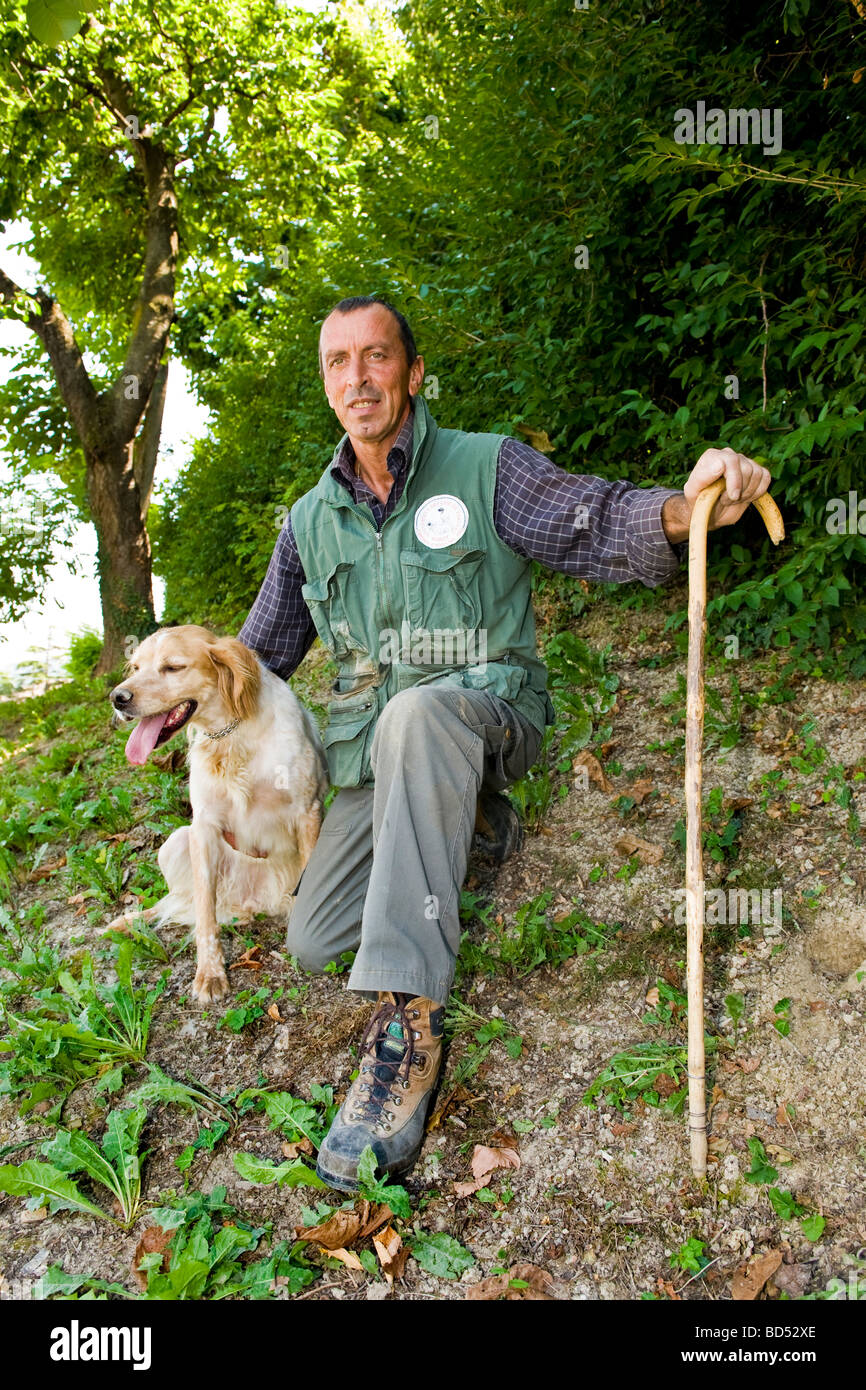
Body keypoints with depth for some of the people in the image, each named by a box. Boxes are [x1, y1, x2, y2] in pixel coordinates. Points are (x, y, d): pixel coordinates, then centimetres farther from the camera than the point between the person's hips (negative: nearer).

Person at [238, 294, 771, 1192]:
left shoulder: (484, 466, -3)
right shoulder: (310, 520, 10)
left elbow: (597, 526, -16)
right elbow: (259, 653, 18)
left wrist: (682, 509, -37)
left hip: (484, 706, -5)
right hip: (374, 744, 5)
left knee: (417, 715, -42)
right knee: (313, 941, -2)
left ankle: (407, 1023, -39)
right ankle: (467, 814, 23)